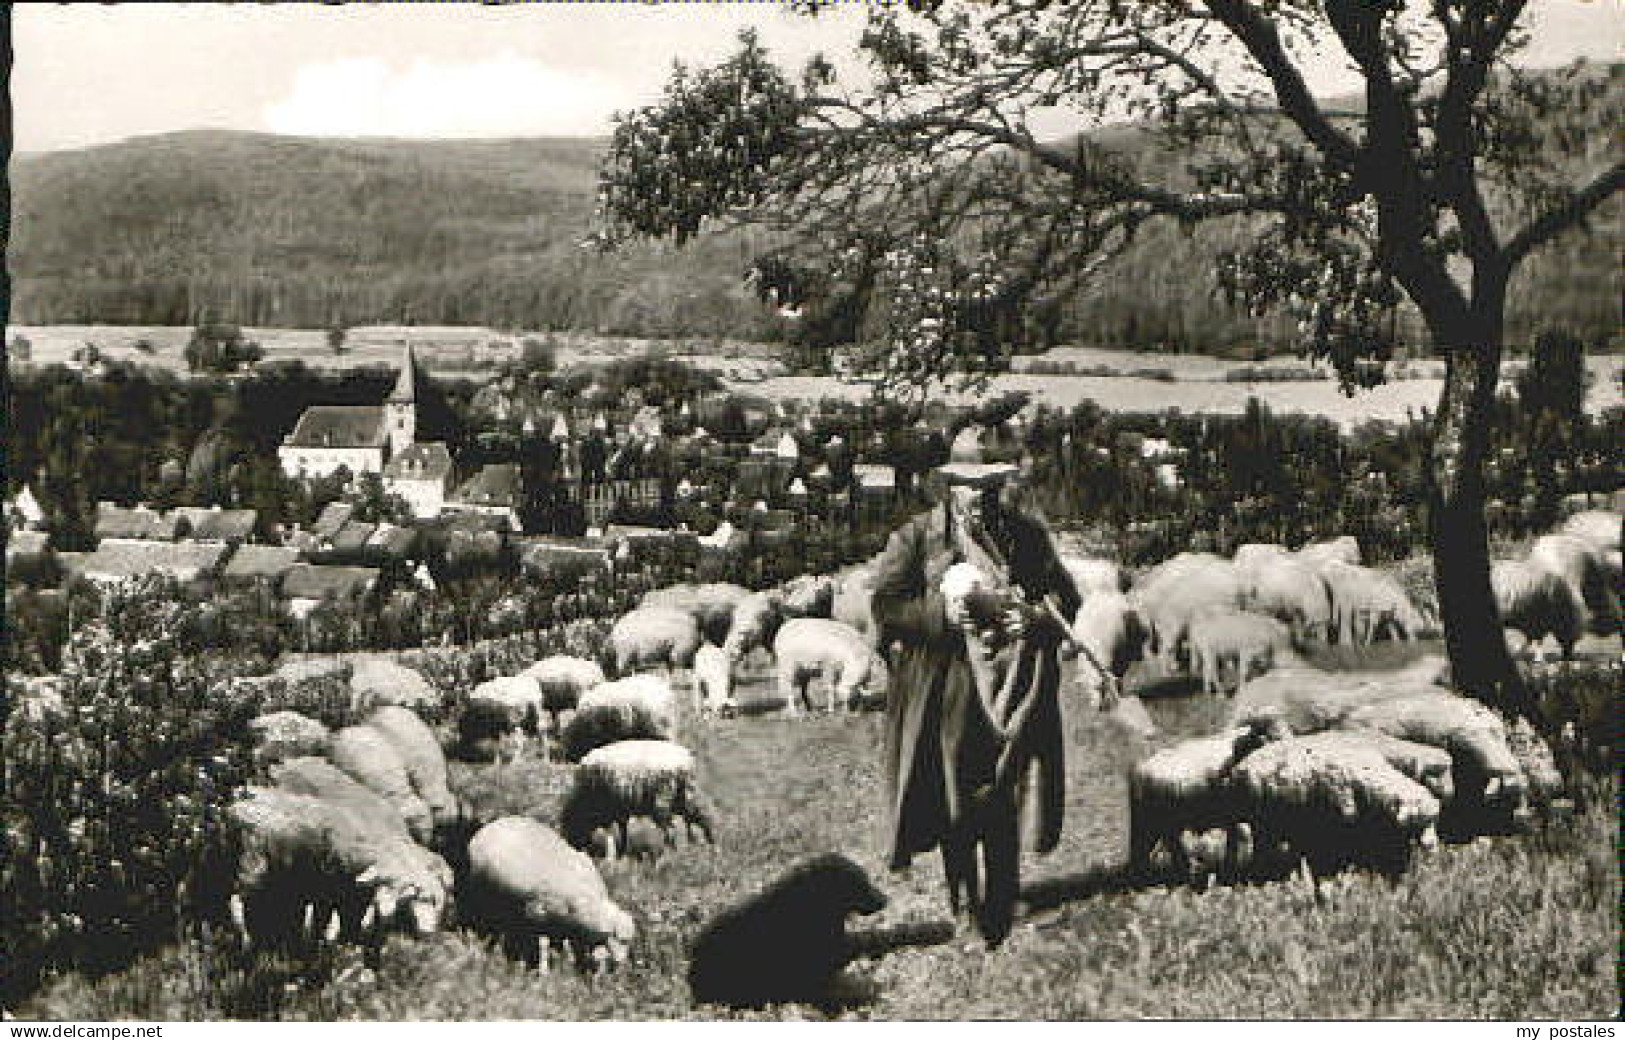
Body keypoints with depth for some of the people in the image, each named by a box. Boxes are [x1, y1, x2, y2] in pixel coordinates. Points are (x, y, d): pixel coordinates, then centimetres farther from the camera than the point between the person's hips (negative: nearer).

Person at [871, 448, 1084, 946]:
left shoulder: (1029, 535, 9)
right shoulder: (917, 537, 1)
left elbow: (1065, 596, 13)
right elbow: (885, 607, -2)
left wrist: (1037, 616, -9)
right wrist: (940, 613, -17)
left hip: (1013, 685, 1)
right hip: (945, 688, -1)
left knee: (1004, 806, 0)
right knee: (954, 798, 2)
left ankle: (999, 912, 11)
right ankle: (965, 902, 18)